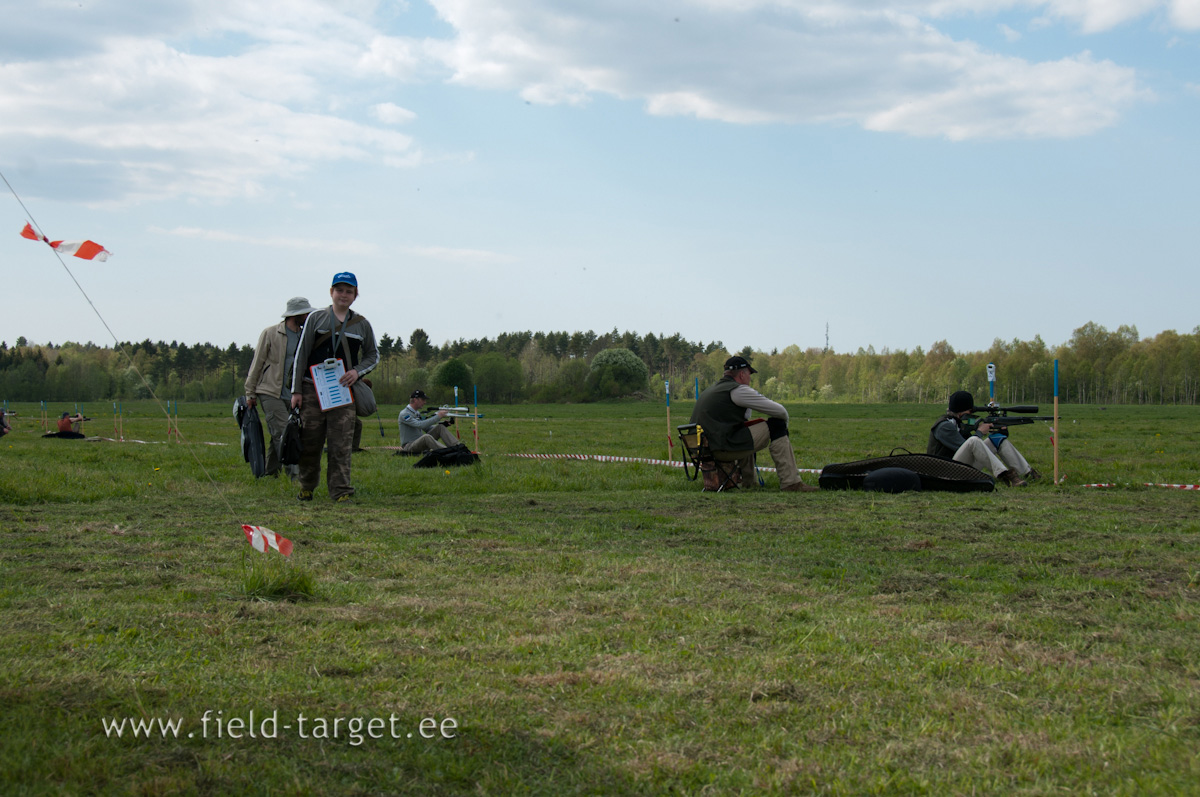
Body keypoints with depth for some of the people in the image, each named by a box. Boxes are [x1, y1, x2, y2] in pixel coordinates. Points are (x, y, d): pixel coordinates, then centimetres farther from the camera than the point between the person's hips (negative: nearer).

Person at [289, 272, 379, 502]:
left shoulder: (362, 325, 10)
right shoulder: (316, 318, 5)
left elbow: (373, 355, 19)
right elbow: (301, 354, 4)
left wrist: (357, 371, -2)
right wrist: (296, 390, -1)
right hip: (312, 390, -1)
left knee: (341, 445, -5)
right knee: (310, 442, 2)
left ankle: (341, 491, -3)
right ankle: (307, 487, 19)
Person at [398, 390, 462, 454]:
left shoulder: (417, 413, 15)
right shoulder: (404, 414, -13)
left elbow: (428, 428, 14)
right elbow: (420, 425, -26)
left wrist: (444, 424, -2)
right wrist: (438, 417, -23)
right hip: (409, 446, -8)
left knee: (440, 427, -6)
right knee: (426, 436, -38)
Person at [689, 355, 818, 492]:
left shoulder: (711, 390, 22)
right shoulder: (737, 390, -6)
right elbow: (780, 411, -2)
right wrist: (784, 424, 17)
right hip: (722, 449, -10)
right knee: (776, 425, -5)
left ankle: (748, 482, 36)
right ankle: (791, 483, -7)